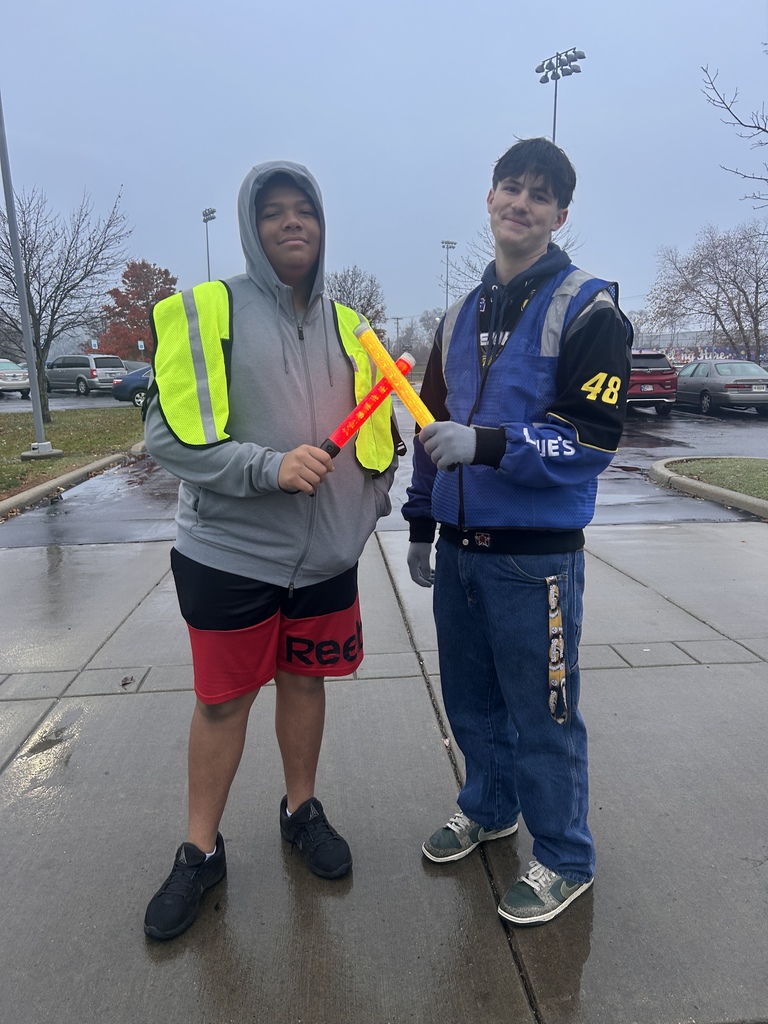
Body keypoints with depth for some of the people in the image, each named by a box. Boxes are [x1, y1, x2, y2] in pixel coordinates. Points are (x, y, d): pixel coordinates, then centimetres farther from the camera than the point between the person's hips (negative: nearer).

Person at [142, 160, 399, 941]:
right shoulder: (204, 313, -6)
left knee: (304, 681, 17)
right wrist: (271, 467, -23)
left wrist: (370, 499, 6)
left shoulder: (345, 325, 9)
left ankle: (301, 809, 39)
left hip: (326, 555, 4)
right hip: (229, 552, -4)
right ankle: (200, 852, 28)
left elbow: (376, 429, 17)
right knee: (222, 700, 8)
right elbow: (168, 432, -13)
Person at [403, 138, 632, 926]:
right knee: (470, 699, 19)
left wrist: (487, 444, -25)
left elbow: (595, 437, -14)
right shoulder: (461, 316, 14)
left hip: (536, 555, -6)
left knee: (541, 715, 5)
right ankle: (488, 807, 43)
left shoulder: (586, 310, -6)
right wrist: (420, 525, 16)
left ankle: (564, 861, 28)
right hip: (459, 549, 6)